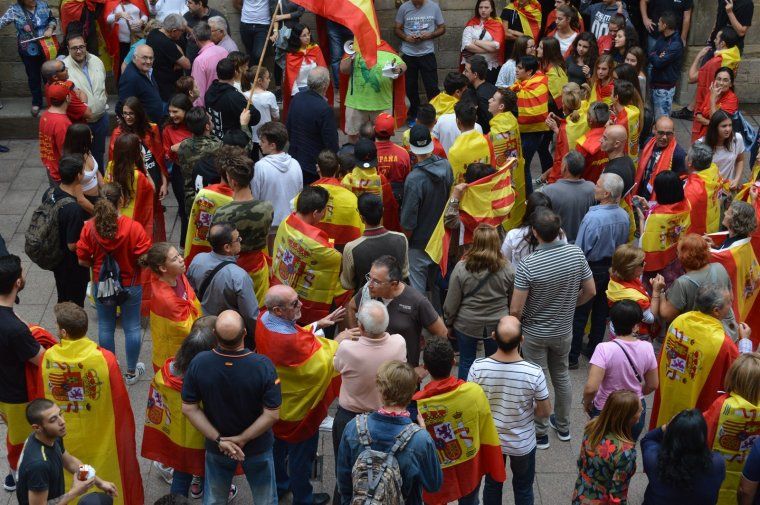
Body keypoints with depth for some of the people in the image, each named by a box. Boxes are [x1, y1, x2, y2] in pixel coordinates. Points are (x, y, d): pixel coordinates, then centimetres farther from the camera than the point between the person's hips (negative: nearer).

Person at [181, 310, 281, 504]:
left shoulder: (198, 363, -25)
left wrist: (219, 439, -13)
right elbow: (272, 415, -24)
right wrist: (242, 439, -14)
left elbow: (189, 408, -16)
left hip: (215, 448, 2)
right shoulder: (263, 365, -30)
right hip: (258, 448, -2)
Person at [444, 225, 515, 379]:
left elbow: (452, 302, -9)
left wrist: (449, 324, 6)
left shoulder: (461, 268, -16)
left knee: (466, 362, 15)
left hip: (467, 325, -1)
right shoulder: (507, 268, -11)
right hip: (497, 325, 1)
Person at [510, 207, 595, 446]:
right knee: (561, 376, 24)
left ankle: (539, 432, 29)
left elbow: (515, 310, -24)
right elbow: (590, 291, -5)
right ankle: (563, 426, 40)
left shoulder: (527, 265, -29)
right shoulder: (576, 254, -17)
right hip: (564, 330, 4)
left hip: (535, 333, -4)